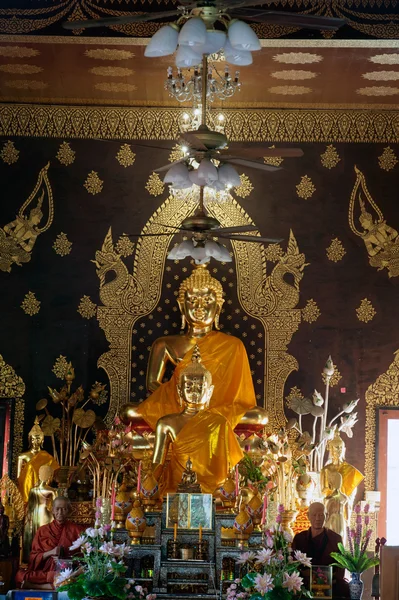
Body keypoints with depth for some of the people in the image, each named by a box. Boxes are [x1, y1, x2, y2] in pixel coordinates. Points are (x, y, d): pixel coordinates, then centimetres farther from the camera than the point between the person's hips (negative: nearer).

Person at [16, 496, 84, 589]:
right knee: (20, 575, -30)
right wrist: (50, 552, -7)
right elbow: (34, 557, 11)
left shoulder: (75, 530, 11)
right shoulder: (42, 530, 15)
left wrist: (65, 559, -11)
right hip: (44, 570, 2)